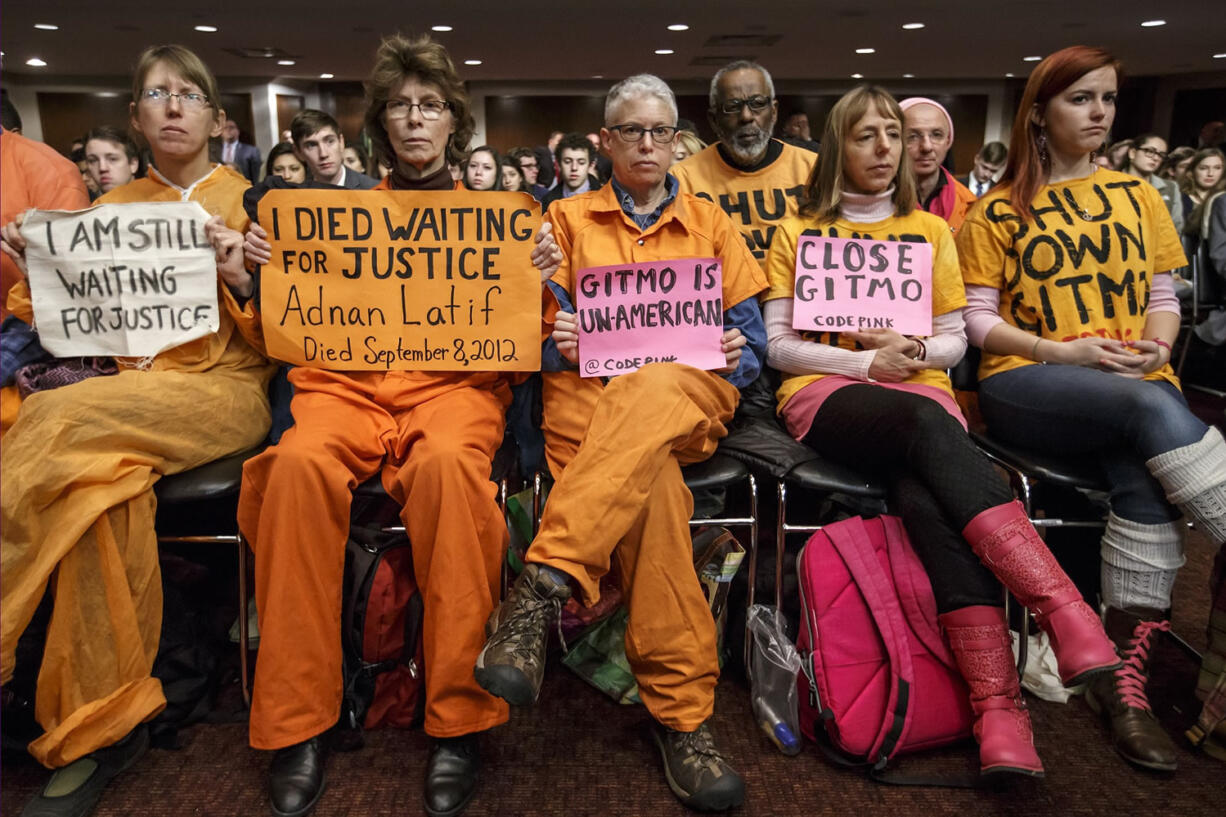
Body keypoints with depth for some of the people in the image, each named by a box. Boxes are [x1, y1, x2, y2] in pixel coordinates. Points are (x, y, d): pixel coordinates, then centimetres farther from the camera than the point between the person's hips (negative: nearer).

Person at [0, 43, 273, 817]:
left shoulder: (251, 200, 11)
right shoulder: (110, 207, 21)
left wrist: (240, 276, -15)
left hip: (224, 387, -3)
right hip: (124, 390, 3)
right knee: (101, 485, -32)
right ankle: (104, 724, -22)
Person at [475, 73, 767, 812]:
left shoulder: (710, 223, 22)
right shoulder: (569, 218, 20)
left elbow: (748, 334, 16)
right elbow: (541, 330, 12)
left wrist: (735, 354, -7)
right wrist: (558, 343, -12)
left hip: (691, 397, 1)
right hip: (588, 395, 0)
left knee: (649, 392, -40)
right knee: (648, 479, -36)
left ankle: (543, 587, -43)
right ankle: (682, 710, -32)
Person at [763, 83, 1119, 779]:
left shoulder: (930, 230, 21)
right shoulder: (800, 234, 15)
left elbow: (955, 338, 16)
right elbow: (780, 345, 6)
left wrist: (915, 351, -8)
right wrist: (866, 361, -8)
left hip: (919, 388, 2)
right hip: (826, 392, -2)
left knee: (924, 493, -35)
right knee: (928, 424, -38)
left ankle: (997, 700, -42)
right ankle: (1066, 609, -45)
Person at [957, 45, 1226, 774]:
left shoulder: (1135, 194, 19)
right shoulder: (997, 212, 10)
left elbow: (1163, 295, 17)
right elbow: (979, 319, 2)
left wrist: (1158, 343, -6)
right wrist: (1064, 352, -12)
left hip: (1139, 384, 3)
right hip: (1028, 384, -2)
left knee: (1146, 473, -32)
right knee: (1151, 410, -34)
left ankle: (1128, 675, -25)